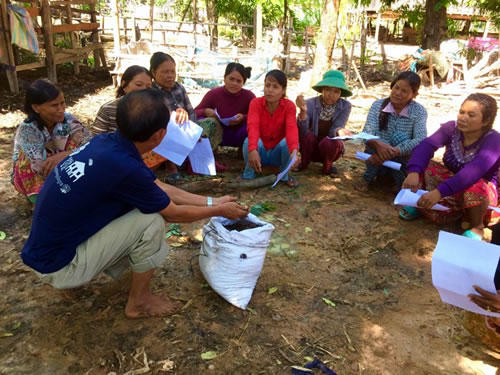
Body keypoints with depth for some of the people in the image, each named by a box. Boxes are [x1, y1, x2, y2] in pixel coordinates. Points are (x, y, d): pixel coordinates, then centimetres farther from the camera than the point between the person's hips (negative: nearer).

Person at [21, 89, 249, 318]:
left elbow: (160, 188, 7)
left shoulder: (106, 142, -4)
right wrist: (220, 211, 4)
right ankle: (139, 302, 6)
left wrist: (211, 202, 13)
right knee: (152, 222, -16)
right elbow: (174, 213, -12)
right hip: (58, 265, -8)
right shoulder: (124, 167, -30)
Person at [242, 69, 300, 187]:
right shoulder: (255, 103, -13)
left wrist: (294, 150, -51)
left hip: (278, 153, 1)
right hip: (260, 150, 0)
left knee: (287, 142, -31)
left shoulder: (289, 106, -11)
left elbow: (291, 129, -30)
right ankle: (248, 175, -7)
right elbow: (253, 127, -32)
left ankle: (285, 175, -5)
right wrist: (253, 150, -52)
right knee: (249, 140, -32)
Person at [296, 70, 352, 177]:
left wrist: (339, 131, -44)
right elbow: (304, 132, -28)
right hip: (310, 147, 1)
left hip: (330, 147, 0)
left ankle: (328, 166, -1)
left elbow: (333, 131, -20)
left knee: (328, 142, -34)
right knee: (299, 123, -26)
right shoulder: (311, 103, -18)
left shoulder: (345, 106, -14)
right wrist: (303, 111, -46)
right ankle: (304, 161, -3)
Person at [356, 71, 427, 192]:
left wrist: (392, 152, -41)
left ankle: (402, 183, -13)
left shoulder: (419, 111, -11)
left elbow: (421, 140, -27)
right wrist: (378, 144, -45)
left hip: (402, 161, -1)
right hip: (377, 160, 1)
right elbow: (367, 134, -21)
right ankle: (368, 178, -4)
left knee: (400, 137, -29)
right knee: (378, 142, -29)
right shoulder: (378, 105, -8)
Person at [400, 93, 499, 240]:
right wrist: (414, 172, -49)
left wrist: (439, 192, -54)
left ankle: (477, 226, -11)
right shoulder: (451, 128, -13)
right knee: (424, 168, -22)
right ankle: (420, 203, -1)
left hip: (482, 191, -3)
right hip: (452, 182, 3)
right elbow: (426, 146, -29)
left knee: (474, 186, -38)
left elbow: (473, 172, -40)